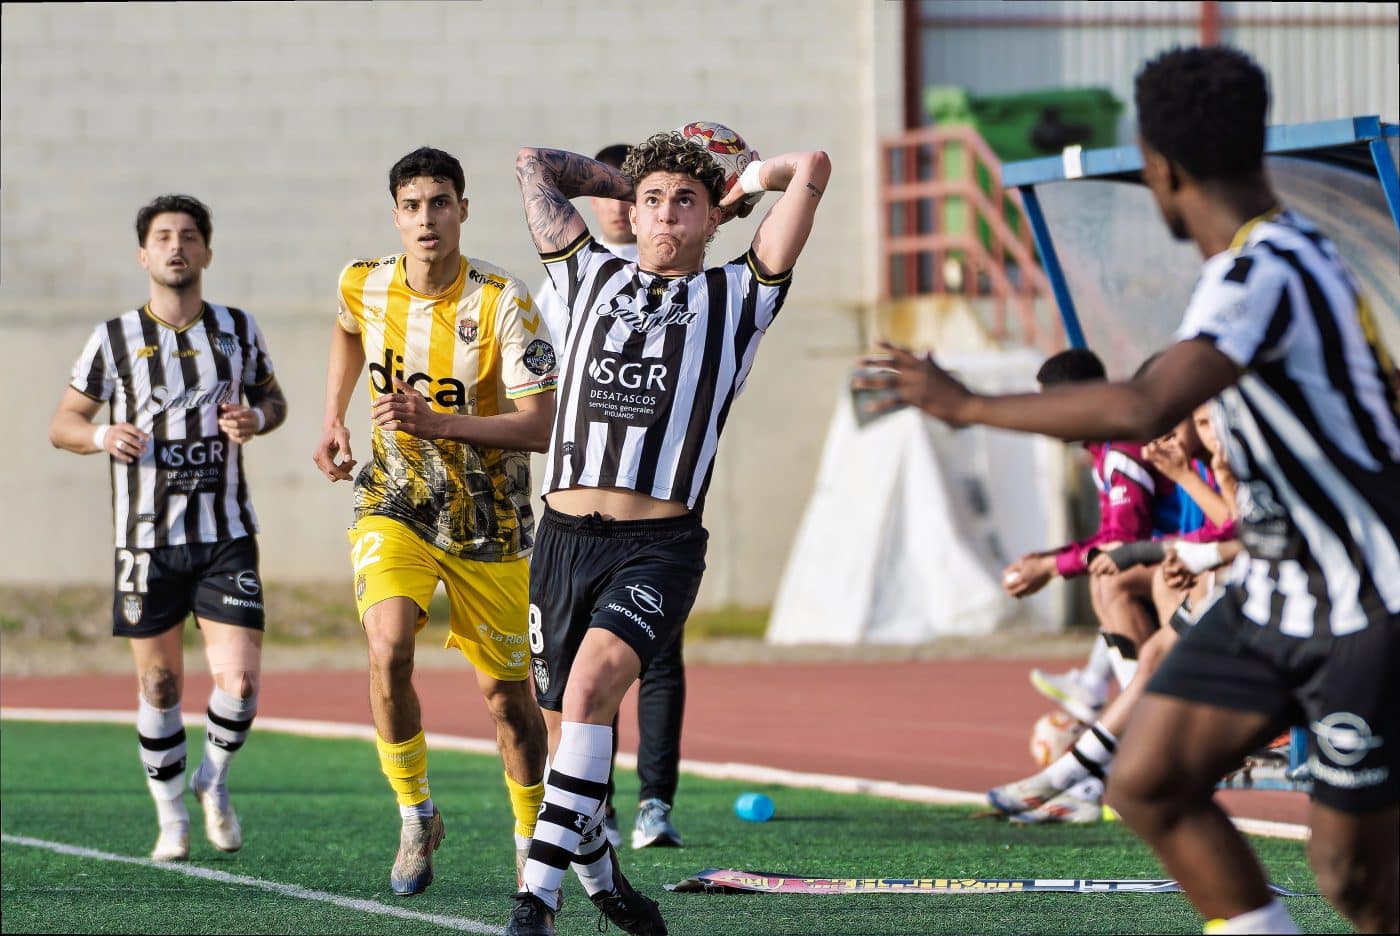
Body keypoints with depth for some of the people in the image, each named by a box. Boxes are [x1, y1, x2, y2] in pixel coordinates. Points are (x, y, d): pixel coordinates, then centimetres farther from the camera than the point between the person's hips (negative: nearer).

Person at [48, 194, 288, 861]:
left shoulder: (238, 330, 4)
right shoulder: (115, 338, -2)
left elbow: (272, 397, 19)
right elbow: (63, 423, 5)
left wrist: (257, 418, -5)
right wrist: (103, 437, -17)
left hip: (227, 536, 1)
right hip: (146, 538, -1)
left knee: (240, 679, -11)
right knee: (160, 687, 5)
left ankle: (214, 778, 19)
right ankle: (171, 816, 25)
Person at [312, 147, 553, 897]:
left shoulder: (502, 303, -19)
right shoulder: (364, 285, -6)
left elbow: (537, 427, -23)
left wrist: (438, 423, -33)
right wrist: (332, 420, 14)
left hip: (488, 523, -1)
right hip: (394, 505, 1)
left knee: (506, 695, 7)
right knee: (387, 649, -25)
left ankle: (532, 834, 31)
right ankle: (415, 815, -6)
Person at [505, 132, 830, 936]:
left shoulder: (737, 297, 11)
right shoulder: (593, 277, 19)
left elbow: (812, 168, 6)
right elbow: (535, 164, 25)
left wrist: (742, 182, 22)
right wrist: (630, 180, 29)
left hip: (661, 544, -4)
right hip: (566, 534, 4)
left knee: (591, 686, -25)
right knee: (567, 720, 9)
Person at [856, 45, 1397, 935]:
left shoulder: (1263, 276, -24)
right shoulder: (1293, 249, 7)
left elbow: (1144, 409, -38)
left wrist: (969, 406, -29)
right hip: (1274, 596, 9)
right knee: (1150, 781, 3)